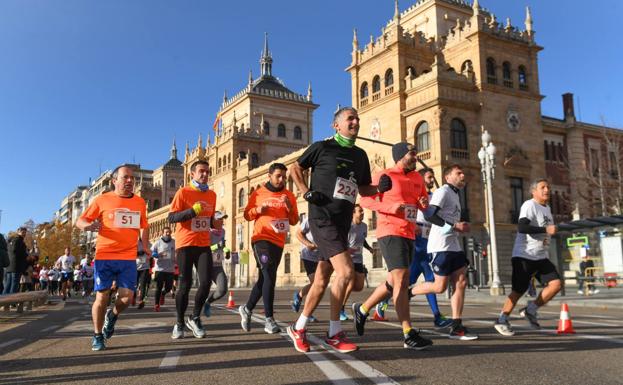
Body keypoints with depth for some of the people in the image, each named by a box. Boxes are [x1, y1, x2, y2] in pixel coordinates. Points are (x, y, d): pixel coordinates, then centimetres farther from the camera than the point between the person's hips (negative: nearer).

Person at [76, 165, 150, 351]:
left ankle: (112, 316, 29)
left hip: (129, 258, 2)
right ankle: (98, 336, 20)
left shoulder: (140, 202, 10)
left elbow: (144, 227, 22)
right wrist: (88, 226, -19)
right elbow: (80, 221, 3)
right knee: (102, 296, 0)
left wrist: (146, 248, 12)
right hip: (104, 256, -2)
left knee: (127, 296, -5)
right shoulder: (102, 200, 1)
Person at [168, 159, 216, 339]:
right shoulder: (183, 192, -5)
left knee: (206, 282, -6)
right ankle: (179, 324, 18)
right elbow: (171, 218, -11)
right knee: (185, 284, 0)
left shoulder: (212, 195, 12)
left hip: (204, 245, 4)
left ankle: (195, 318, 15)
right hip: (185, 244, -4)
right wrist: (192, 211, -21)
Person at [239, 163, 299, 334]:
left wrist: (289, 208, -13)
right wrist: (257, 210, -13)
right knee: (269, 276, -17)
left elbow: (294, 221, 5)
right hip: (262, 239, -4)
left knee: (264, 278, 13)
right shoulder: (258, 194, 1)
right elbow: (247, 215, 7)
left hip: (278, 242, 5)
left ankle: (247, 309, 32)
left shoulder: (289, 195, 7)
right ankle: (269, 320, -13)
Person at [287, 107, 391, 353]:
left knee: (322, 280, 11)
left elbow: (364, 189, 22)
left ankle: (298, 328, 25)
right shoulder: (322, 147, -1)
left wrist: (381, 188, 1)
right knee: (345, 271, -18)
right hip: (323, 219, -7)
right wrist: (306, 192, -6)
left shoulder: (360, 155, 15)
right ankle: (334, 333, -4)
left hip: (343, 222, 7)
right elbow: (295, 169, 9)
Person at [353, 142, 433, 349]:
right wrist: (391, 207, -20)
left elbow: (424, 204, 23)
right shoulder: (385, 175, -4)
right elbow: (365, 200, -8)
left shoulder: (418, 178, 15)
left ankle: (362, 309, 33)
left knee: (395, 282, 15)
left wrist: (424, 204, -2)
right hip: (390, 232, -8)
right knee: (402, 280, -13)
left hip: (409, 235, 8)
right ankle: (409, 336, -12)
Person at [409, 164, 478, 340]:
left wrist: (461, 227, 10)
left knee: (461, 283, 0)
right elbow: (429, 215, -19)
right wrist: (454, 226, -18)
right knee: (440, 287, -7)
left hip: (454, 246, 9)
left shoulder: (455, 195, 22)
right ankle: (407, 293, 14)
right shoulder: (443, 191, -8)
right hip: (440, 245, -9)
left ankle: (456, 327, 2)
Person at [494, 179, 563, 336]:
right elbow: (521, 227, -26)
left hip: (541, 257, 8)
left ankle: (530, 310, 6)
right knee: (518, 290, -4)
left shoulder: (547, 208, 17)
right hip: (524, 255, -8)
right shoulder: (529, 205, -11)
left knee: (556, 283, -8)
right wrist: (546, 230, -27)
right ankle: (501, 320, 12)